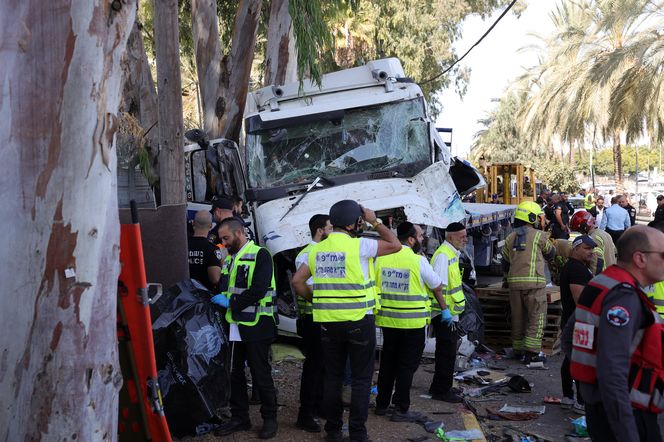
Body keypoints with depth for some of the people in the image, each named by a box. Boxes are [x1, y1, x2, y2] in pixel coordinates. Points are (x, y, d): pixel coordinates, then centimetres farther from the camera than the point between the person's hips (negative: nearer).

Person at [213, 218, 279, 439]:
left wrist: (231, 303, -16)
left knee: (261, 374, 2)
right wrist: (218, 299, 4)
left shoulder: (260, 255, -10)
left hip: (255, 327, -7)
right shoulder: (228, 259, 17)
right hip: (233, 327, 7)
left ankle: (269, 418, 15)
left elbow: (259, 289, -19)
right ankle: (239, 417, 23)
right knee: (234, 373, 11)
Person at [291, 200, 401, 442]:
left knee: (332, 376, 14)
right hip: (359, 322, -5)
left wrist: (314, 300, 16)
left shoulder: (318, 249, 6)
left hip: (328, 321, 5)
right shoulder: (358, 246, -12)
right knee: (361, 378, 5)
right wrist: (375, 222, 4)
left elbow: (297, 281, 6)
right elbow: (395, 245, -3)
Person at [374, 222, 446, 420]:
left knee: (387, 362, 16)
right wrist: (443, 307, 16)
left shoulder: (381, 258, -1)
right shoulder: (418, 261, -12)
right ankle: (401, 409, 7)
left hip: (387, 320, 5)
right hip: (412, 322, -5)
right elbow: (437, 287, 0)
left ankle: (382, 404, 25)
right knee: (407, 365, 4)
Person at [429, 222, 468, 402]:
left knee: (446, 351, 17)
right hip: (444, 313, -10)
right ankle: (441, 391, 3)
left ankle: (439, 388, 28)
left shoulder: (453, 254, 15)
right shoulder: (443, 255, -17)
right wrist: (445, 310, -27)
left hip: (450, 313, 10)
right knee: (447, 352, -5)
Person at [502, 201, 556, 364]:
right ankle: (531, 353, -6)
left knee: (518, 317, 14)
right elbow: (551, 253, 14)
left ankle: (518, 349, 23)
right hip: (534, 282, -5)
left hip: (514, 282, 5)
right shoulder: (538, 235, -2)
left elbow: (505, 263, 17)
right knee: (536, 318, -1)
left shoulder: (510, 238, 12)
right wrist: (544, 259, 37)